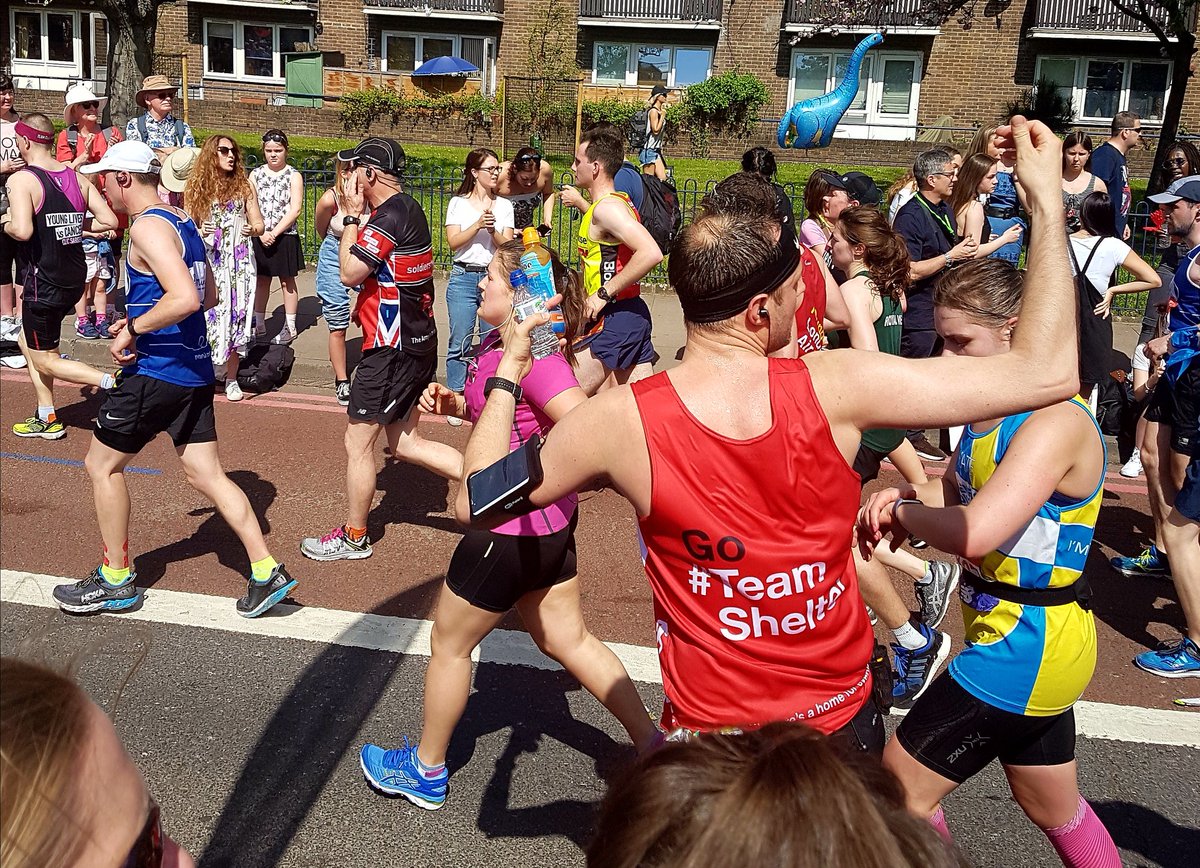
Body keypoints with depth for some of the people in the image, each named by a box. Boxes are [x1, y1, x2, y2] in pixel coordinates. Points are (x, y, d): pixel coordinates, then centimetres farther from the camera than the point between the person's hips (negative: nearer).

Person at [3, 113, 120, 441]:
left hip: (45, 282, -7)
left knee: (45, 362, 7)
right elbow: (109, 221, 1)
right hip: (75, 278, 7)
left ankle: (112, 382, -12)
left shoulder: (21, 179, -15)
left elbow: (23, 231, -28)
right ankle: (46, 420, 27)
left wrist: (7, 224, -7)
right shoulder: (76, 177, 4)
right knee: (29, 342, 24)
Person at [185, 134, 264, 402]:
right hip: (207, 262, -1)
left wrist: (253, 229, -14)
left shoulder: (243, 186, 8)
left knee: (237, 316, 0)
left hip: (239, 263, 1)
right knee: (207, 316, -5)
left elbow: (259, 224, 9)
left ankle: (232, 378, 9)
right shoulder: (196, 187, 6)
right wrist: (200, 232, -15)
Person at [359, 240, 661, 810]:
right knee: (569, 641, 21)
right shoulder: (498, 344, 4)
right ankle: (651, 745, 29)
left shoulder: (533, 356, -25)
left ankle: (425, 770, 34)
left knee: (449, 645, 12)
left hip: (513, 528, -10)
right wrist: (454, 404, 3)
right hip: (550, 523, 10)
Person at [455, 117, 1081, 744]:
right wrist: (1047, 196, -11)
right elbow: (1046, 374, -18)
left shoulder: (620, 421, -22)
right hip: (844, 724, 2)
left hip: (710, 732, -1)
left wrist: (508, 371, 4)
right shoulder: (831, 387, -24)